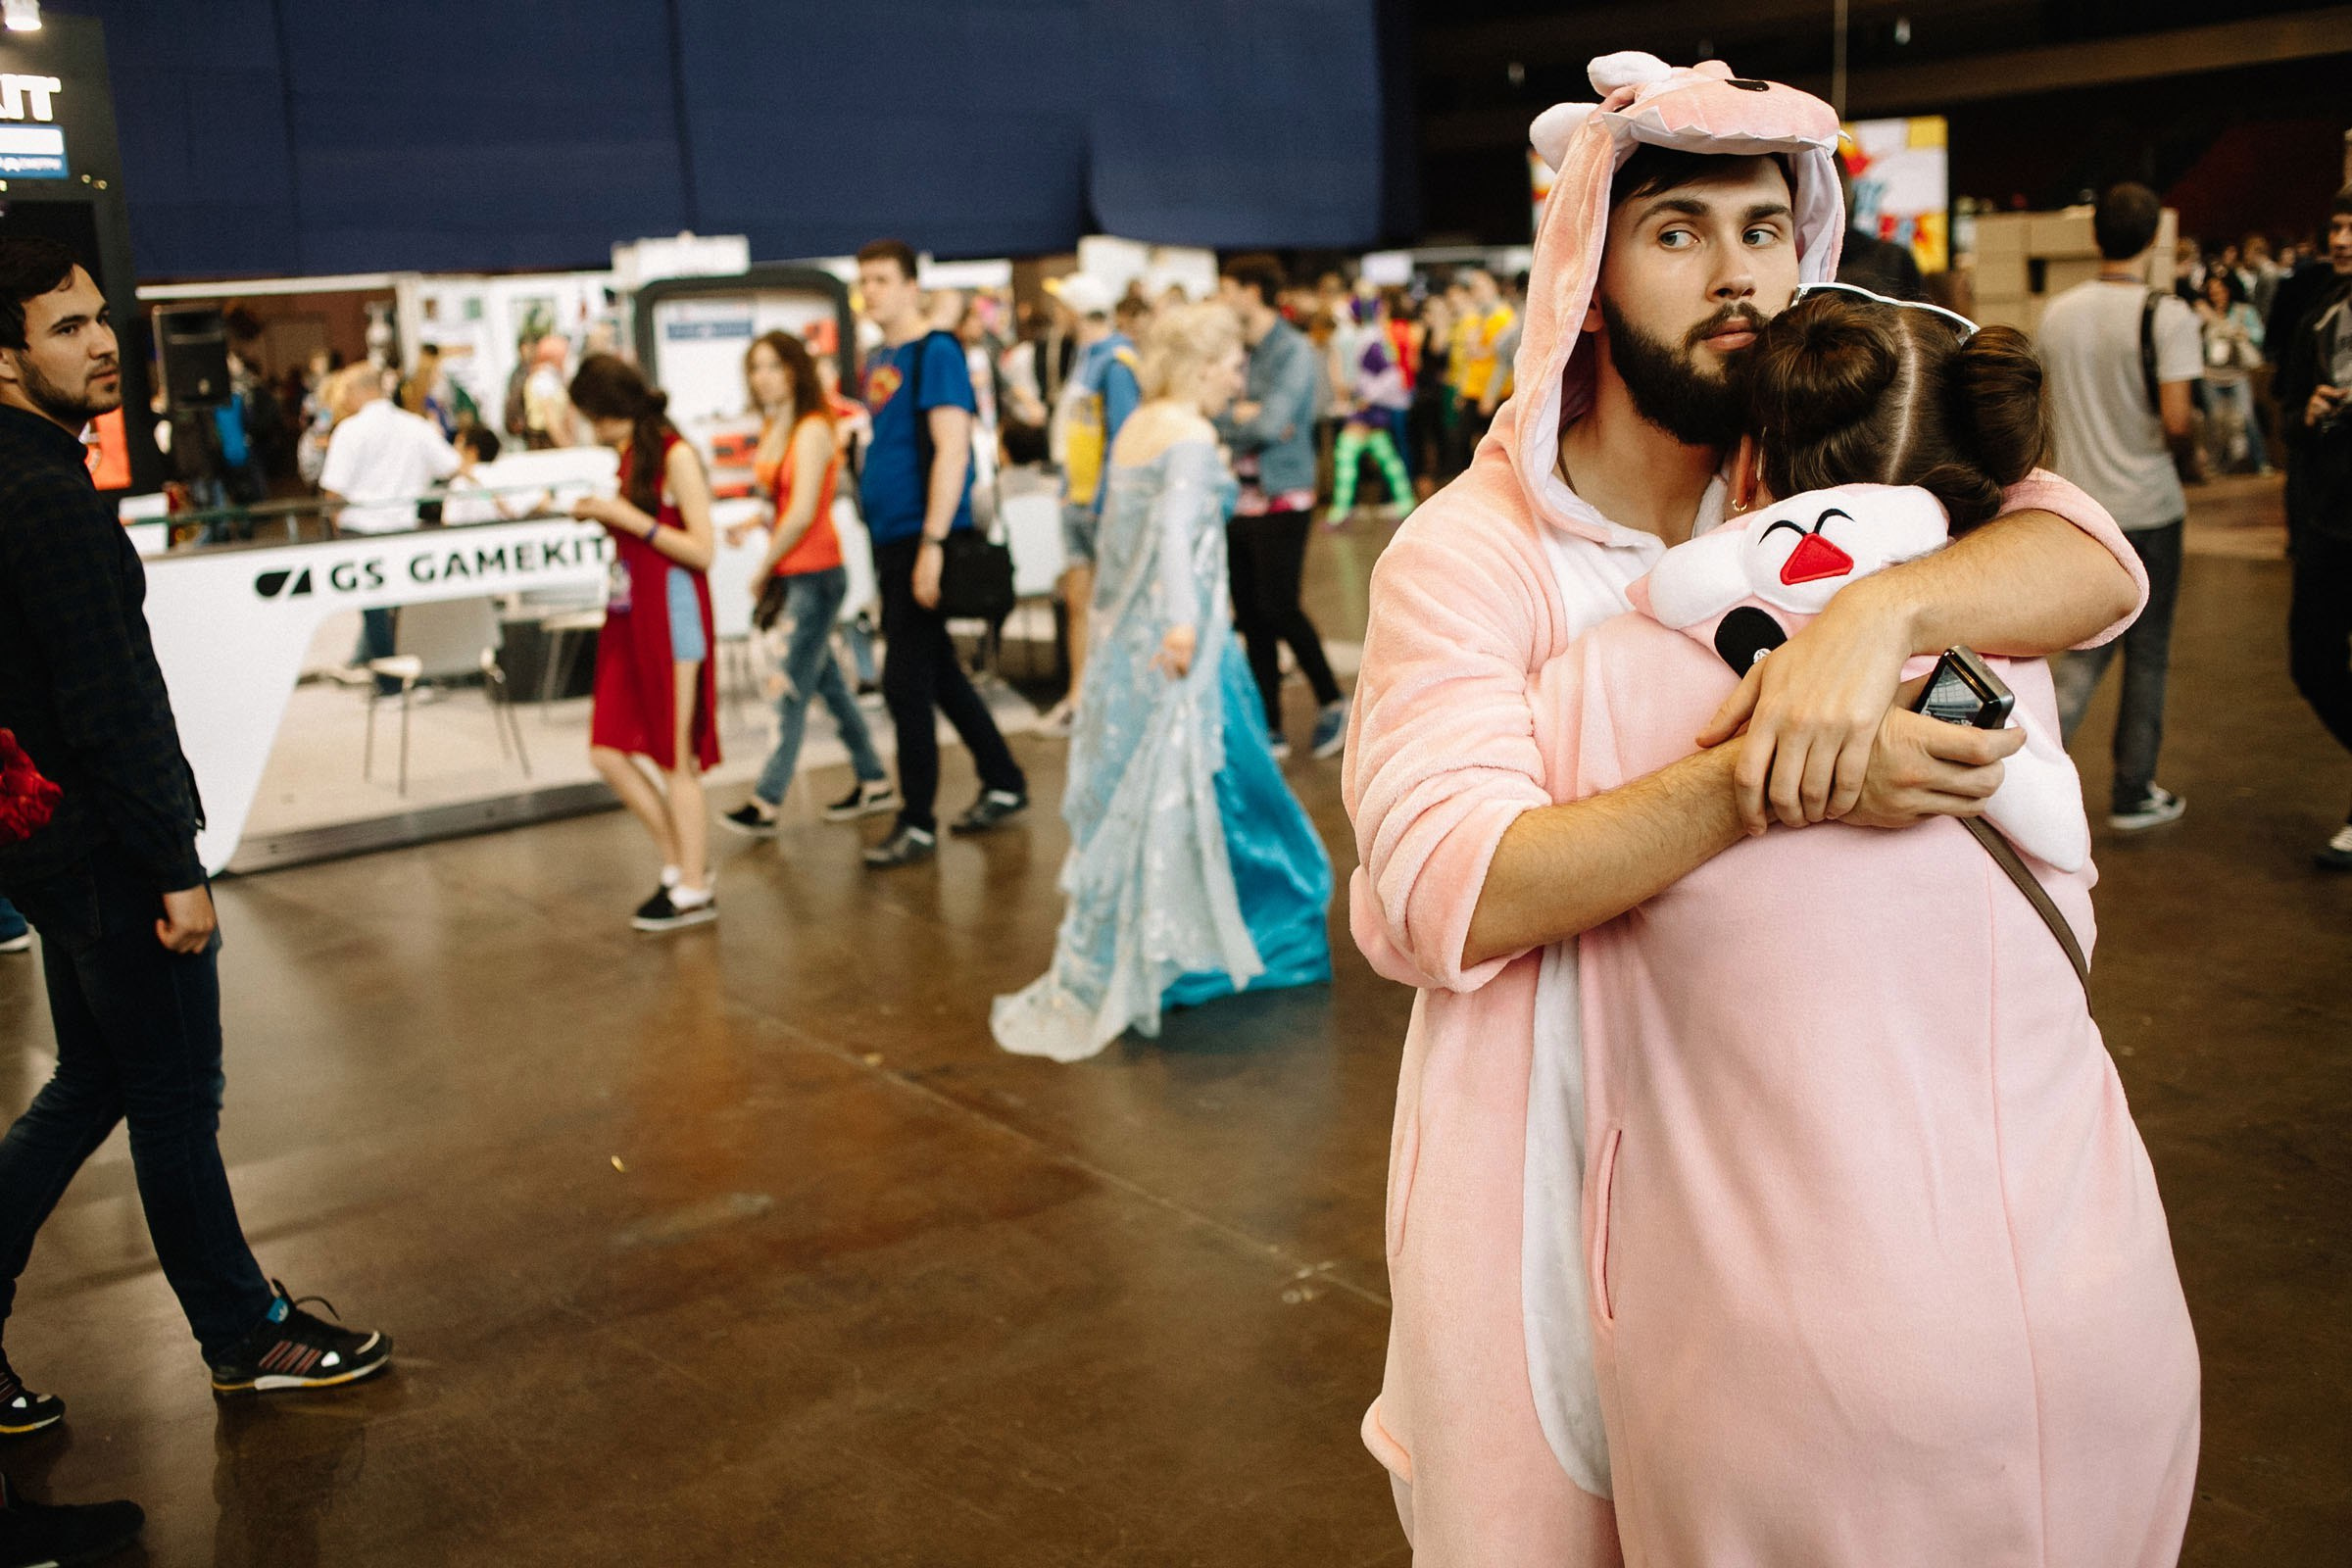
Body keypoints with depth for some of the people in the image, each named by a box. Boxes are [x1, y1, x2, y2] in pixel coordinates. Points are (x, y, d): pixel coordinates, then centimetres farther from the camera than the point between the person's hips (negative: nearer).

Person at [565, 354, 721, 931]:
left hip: (673, 616, -9)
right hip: (629, 618, 9)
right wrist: (603, 517, 3)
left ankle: (694, 891, 9)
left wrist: (630, 518, -19)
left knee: (676, 760, -1)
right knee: (608, 753, 6)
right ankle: (680, 866, 19)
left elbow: (702, 551, -16)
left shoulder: (676, 456, -12)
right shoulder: (631, 455, 12)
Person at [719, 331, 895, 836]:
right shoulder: (773, 430, 12)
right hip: (790, 576, 9)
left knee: (790, 690, -6)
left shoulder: (812, 430, -13)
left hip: (814, 575, -9)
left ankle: (766, 803, -2)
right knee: (826, 682, 13)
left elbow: (802, 514, -18)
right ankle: (874, 783, 22)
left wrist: (763, 569, -11)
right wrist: (752, 524, -1)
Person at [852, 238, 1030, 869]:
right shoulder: (879, 359, 14)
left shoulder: (936, 353, -11)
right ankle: (1004, 784, 28)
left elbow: (951, 450, -19)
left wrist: (932, 542, -24)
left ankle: (917, 825, 5)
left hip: (921, 536, -9)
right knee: (938, 673, 16)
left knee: (905, 682, -5)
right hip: (889, 535, 9)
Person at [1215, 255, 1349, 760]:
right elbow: (1214, 415, 4)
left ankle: (1331, 701, 14)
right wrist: (1247, 415, -13)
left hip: (1282, 499, -7)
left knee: (1278, 608, -7)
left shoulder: (1294, 350, -9)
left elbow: (1272, 423, -20)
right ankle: (1269, 731, 14)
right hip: (1239, 500, 7)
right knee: (1250, 615, 7)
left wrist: (1233, 418, -4)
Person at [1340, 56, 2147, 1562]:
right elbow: (1450, 891, -28)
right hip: (1554, 1147, -3)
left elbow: (2092, 562, -16)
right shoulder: (1468, 553, -15)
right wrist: (1765, 785, -39)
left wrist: (1877, 613, -36)